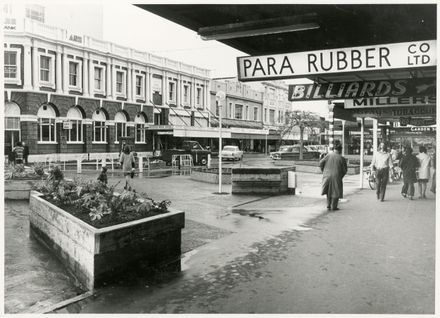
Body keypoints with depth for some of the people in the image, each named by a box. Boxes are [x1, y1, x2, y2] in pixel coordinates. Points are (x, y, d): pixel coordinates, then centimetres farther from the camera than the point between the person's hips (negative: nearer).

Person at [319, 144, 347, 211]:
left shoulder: (329, 155, -2)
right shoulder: (342, 159, -7)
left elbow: (321, 163, -4)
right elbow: (344, 170, -3)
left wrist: (324, 172, 9)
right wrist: (341, 176, 14)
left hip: (327, 176, 3)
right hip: (336, 177, -3)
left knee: (329, 191, 22)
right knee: (336, 192, 12)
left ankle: (328, 206, 19)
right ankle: (333, 207, 14)